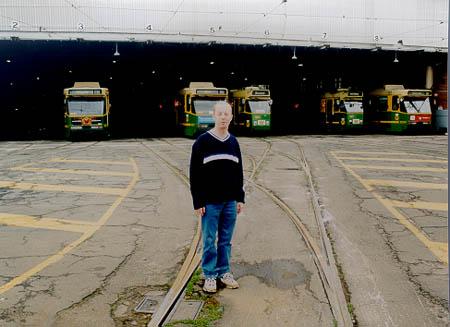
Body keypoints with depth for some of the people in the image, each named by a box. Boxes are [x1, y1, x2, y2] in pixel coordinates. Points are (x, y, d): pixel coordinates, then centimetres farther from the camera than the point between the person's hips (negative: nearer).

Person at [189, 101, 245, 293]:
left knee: (226, 240, 13)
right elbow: (194, 173, -7)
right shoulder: (203, 141, -6)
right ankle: (209, 275, 18)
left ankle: (224, 272, 26)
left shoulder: (234, 142, 9)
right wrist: (198, 202, -11)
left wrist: (240, 198, 10)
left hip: (230, 202, 4)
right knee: (209, 241, 5)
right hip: (210, 203, -4)